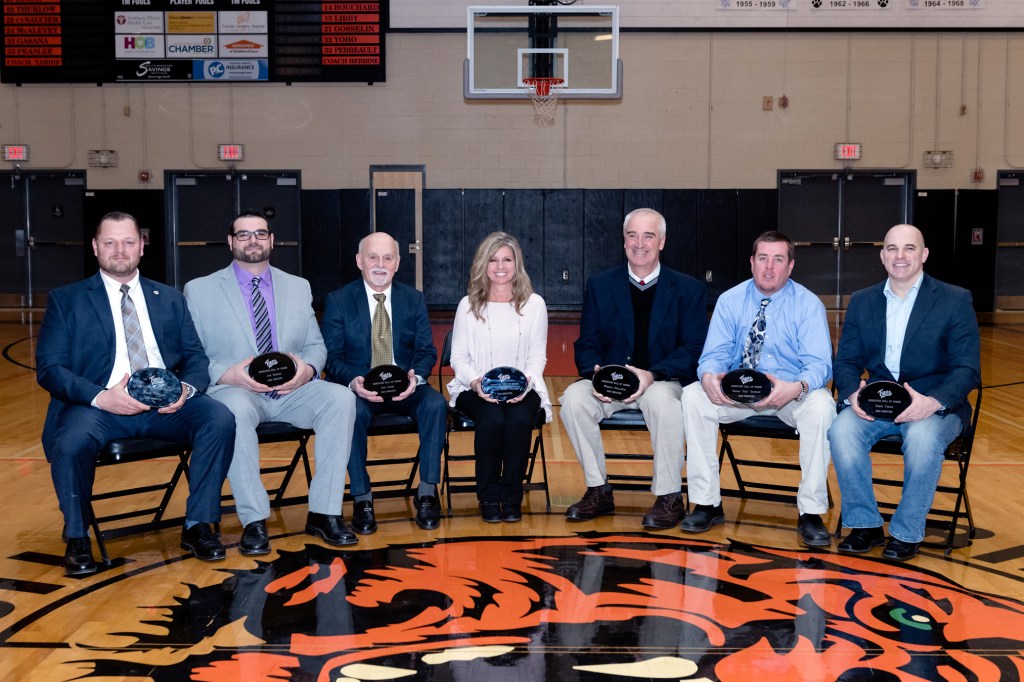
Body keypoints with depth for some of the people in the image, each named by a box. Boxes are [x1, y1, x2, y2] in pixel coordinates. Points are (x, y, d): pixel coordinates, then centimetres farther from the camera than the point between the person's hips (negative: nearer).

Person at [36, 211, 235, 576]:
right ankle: (77, 538, -8)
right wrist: (100, 396, -18)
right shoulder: (65, 300, 11)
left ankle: (198, 525, -10)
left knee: (220, 419, -25)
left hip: (166, 406, 3)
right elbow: (49, 368, 1)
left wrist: (187, 388, -11)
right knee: (71, 443, -35)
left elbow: (196, 358, 14)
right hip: (98, 405, -2)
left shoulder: (170, 299, 20)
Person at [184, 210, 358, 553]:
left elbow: (316, 345, 16)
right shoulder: (199, 290, 9)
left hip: (291, 390, 3)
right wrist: (227, 373, -17)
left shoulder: (299, 287, 19)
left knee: (341, 397, -27)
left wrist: (307, 368, -8)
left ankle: (324, 512, -20)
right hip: (233, 389, -3)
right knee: (236, 410, -39)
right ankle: (254, 521, -26)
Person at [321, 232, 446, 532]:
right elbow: (332, 357, -2)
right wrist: (354, 381, -24)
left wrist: (416, 376, -19)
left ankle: (427, 492, -18)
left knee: (436, 404, -29)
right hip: (357, 387, -2)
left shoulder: (414, 299, 9)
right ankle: (362, 498, -21)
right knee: (352, 411, -36)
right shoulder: (338, 301, 2)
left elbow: (427, 351, 5)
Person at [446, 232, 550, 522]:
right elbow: (458, 357, 6)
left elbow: (538, 356, 7)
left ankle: (512, 498, -13)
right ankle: (489, 498, -11)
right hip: (476, 389, 0)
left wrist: (527, 381, -13)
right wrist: (475, 382, -14)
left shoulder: (534, 304, 7)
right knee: (492, 420, -33)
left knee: (520, 420, -33)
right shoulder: (468, 305, 6)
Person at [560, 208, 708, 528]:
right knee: (573, 398, -27)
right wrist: (596, 374, -16)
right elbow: (587, 344, 7)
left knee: (662, 400, -37)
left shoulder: (689, 289, 4)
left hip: (664, 381, -2)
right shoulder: (600, 285, 10)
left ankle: (669, 497, -17)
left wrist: (651, 375, -22)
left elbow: (694, 349, -5)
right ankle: (598, 490, -10)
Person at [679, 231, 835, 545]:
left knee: (821, 405, -34)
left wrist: (796, 388, -38)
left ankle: (810, 513, -21)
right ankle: (707, 504, -15)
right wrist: (709, 377, -29)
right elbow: (715, 354, -3)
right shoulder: (730, 301, 1)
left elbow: (819, 365, -14)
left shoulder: (808, 304, -6)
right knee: (692, 396, -24)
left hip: (791, 393, -2)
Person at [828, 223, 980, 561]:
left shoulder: (956, 300, 1)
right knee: (841, 430, -28)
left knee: (923, 437, -36)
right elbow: (846, 361, 9)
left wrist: (934, 401, -25)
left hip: (935, 406, -3)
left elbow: (967, 369, -5)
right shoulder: (862, 301, 11)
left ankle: (906, 533, -14)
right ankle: (865, 524, -10)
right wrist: (852, 393, -14)